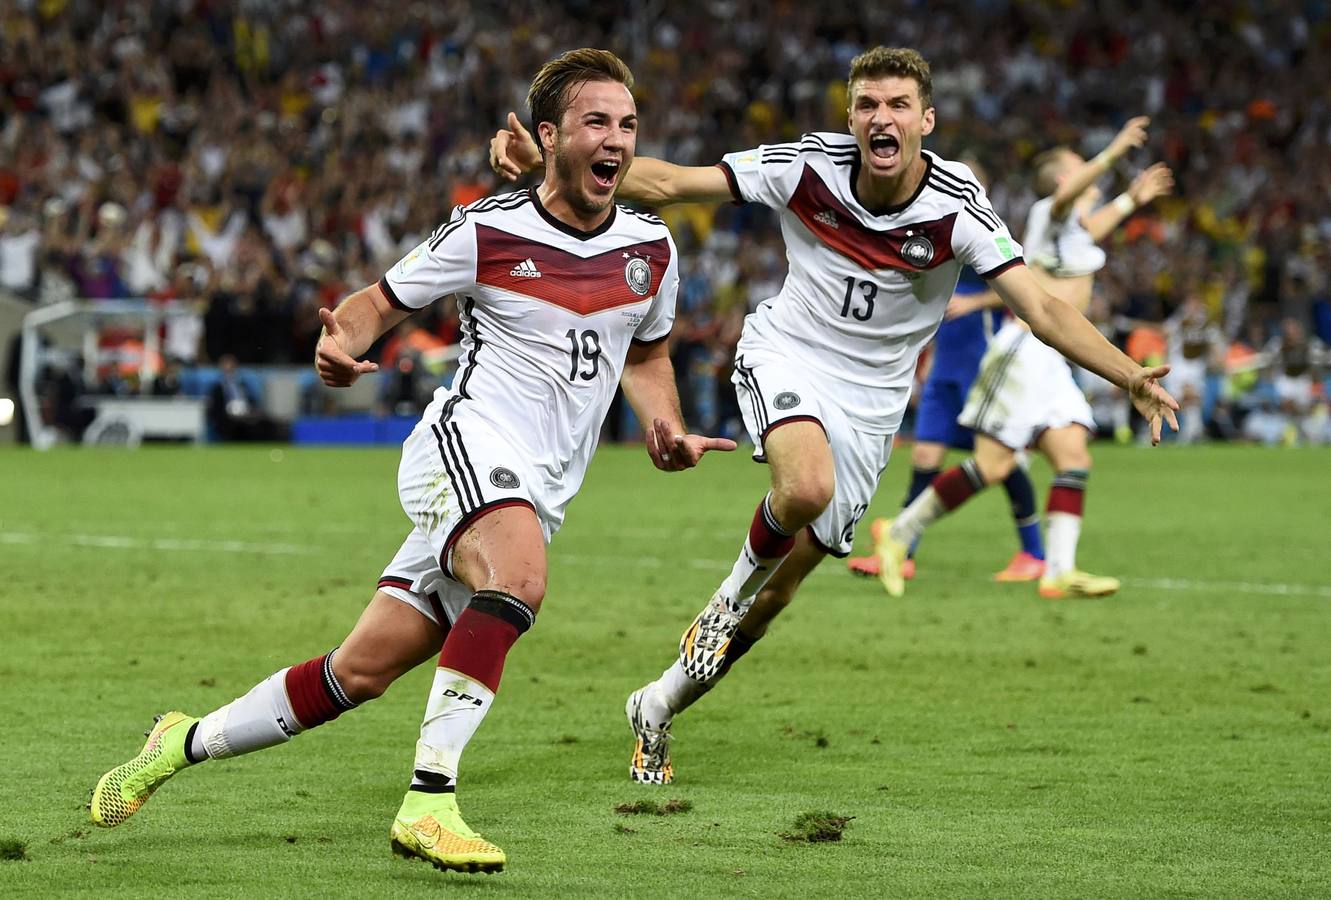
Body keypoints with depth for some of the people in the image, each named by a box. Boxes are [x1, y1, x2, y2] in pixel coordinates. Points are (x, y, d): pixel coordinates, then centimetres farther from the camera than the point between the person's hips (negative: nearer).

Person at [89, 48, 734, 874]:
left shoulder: (651, 248, 9)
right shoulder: (487, 231, -5)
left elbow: (647, 354, 27)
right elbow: (380, 301, 6)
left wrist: (668, 431, 7)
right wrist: (343, 341, -17)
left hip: (537, 494, 5)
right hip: (468, 441, -5)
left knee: (362, 671, 3)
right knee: (519, 578, -38)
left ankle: (187, 743, 20)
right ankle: (429, 803, -37)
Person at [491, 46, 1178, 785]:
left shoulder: (957, 206, -17)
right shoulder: (807, 166, -16)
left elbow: (1042, 310, -20)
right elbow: (666, 182, -11)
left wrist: (1131, 377, -34)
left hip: (868, 404, 2)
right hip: (785, 356, -2)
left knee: (779, 591, 7)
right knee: (807, 485, -37)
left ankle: (658, 709, 29)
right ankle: (738, 579, -3)